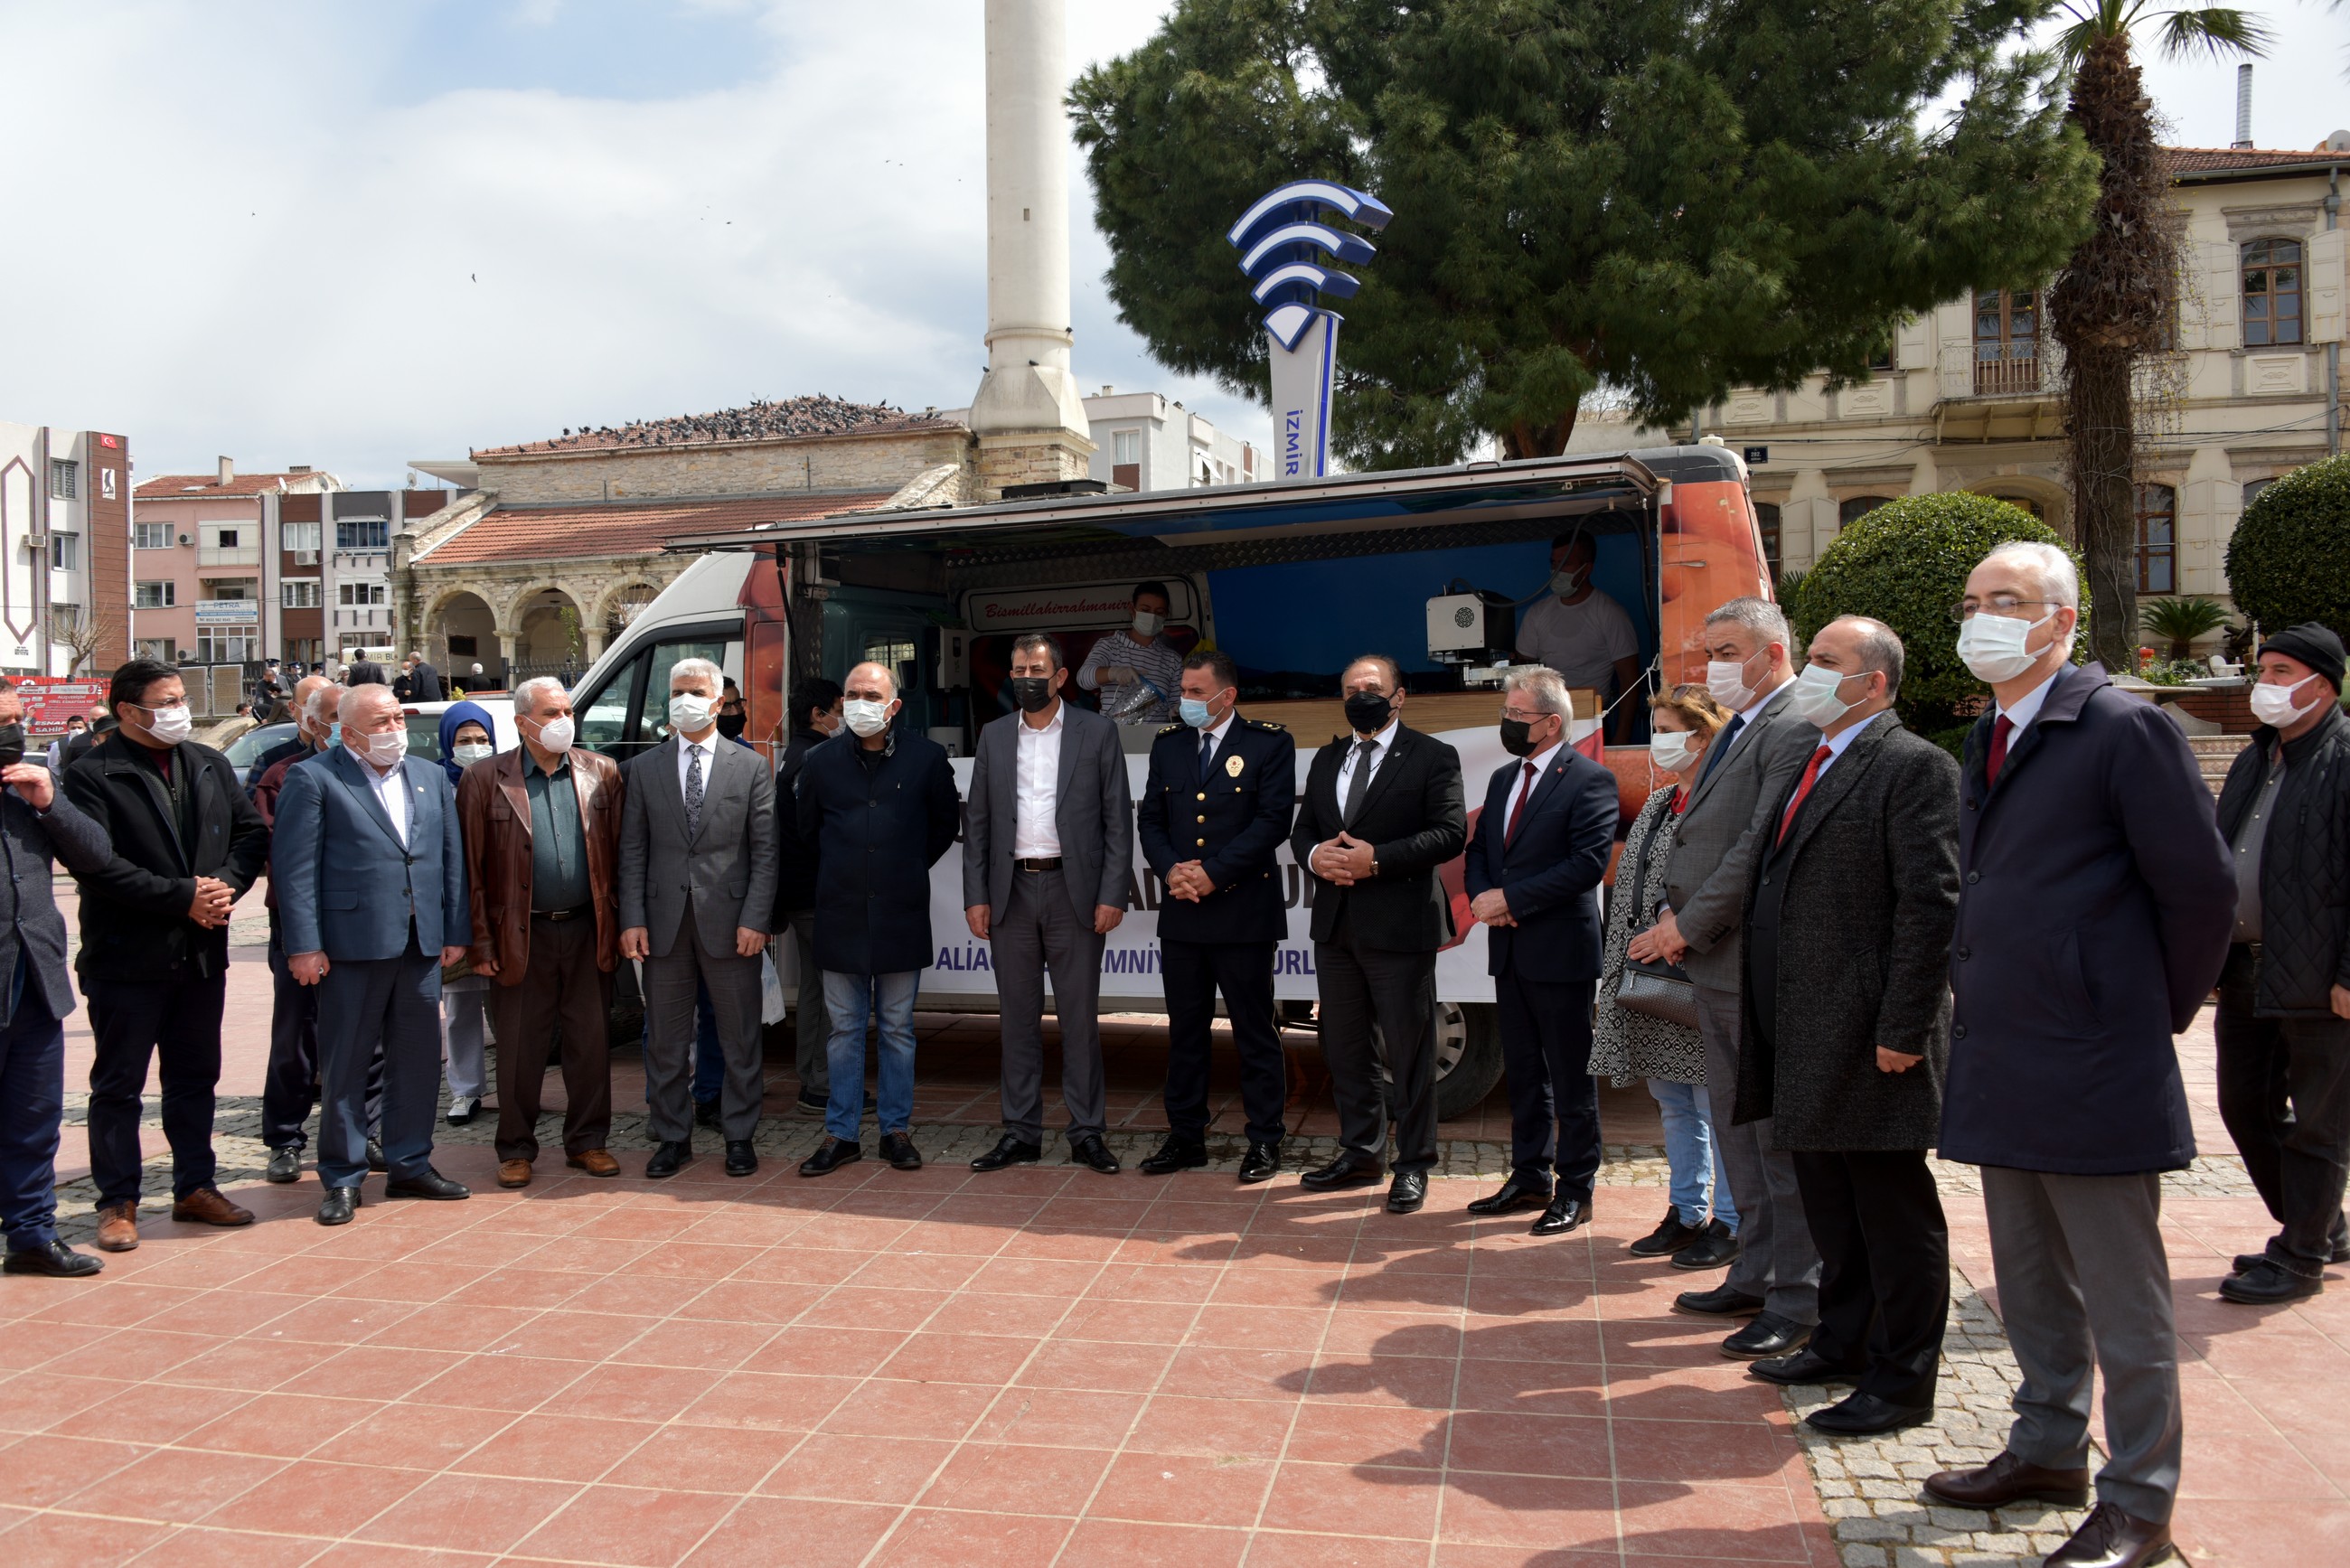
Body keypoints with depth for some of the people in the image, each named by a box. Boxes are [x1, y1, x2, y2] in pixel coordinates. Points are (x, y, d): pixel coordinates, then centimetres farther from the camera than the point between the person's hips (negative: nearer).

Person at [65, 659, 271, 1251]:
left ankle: (195, 1187, 24)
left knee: (195, 1078, 13)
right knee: (118, 1085, 5)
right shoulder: (92, 775, -9)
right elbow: (97, 864, -18)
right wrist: (183, 896, -18)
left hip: (202, 952, 6)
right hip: (127, 957, -5)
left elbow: (251, 832, 9)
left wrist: (225, 886, -10)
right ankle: (118, 1203, 14)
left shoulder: (211, 765, 10)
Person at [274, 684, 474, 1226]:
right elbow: (295, 867, -7)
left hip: (421, 944, 5)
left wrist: (454, 932, 8)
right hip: (352, 943, -5)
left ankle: (410, 1165, 23)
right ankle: (342, 1180, 14)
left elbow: (452, 858, 14)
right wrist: (304, 946, -13)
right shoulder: (312, 780, -2)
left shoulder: (431, 778, 14)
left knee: (418, 1060, 11)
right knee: (344, 1065, 4)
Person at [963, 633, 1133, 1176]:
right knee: (1018, 1018, 8)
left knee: (1080, 1018, 2)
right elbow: (977, 822, 10)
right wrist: (975, 897, 1)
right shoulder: (994, 737, 10)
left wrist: (1112, 896, -9)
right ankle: (1021, 1132, 16)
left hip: (1073, 890, -3)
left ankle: (1088, 1132, 11)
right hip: (1011, 892, 3)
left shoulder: (1096, 733, 2)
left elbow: (1118, 819, -1)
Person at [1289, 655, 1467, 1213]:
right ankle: (1361, 1153, 27)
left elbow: (1450, 832, -13)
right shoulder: (1327, 759, 16)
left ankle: (1414, 1166, 11)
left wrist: (1377, 859, -21)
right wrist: (1314, 854, -7)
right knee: (1345, 1047, 14)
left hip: (1400, 925, -6)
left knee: (1410, 1051, 1)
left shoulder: (1432, 757, -3)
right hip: (1336, 925, 6)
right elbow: (1302, 828, 16)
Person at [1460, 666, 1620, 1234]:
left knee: (1571, 1078, 2)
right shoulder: (1503, 779, 15)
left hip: (1561, 952, -7)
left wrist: (1509, 898, -17)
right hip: (1510, 952, 8)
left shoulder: (1590, 780, -10)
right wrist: (1480, 896, -5)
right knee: (1523, 1074, 15)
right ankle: (1530, 1177, 26)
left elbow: (1587, 864, -19)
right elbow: (1478, 850, 17)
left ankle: (1575, 1191, 12)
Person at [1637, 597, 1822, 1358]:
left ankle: (1798, 1299, 10)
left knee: (1780, 1135, -1)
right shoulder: (1735, 732, 17)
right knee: (1735, 1126, 17)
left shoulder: (1793, 730, -15)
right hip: (1715, 963, 10)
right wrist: (1673, 911, 5)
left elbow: (1761, 847, -21)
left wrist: (1689, 926, -16)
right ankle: (1754, 1277, 29)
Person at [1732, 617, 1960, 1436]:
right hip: (1807, 1032, 9)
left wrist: (1903, 1028, -20)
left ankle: (1903, 1381, 14)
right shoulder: (1811, 765, 16)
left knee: (1893, 1210, 3)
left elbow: (1931, 905, -17)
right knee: (1829, 1203, 19)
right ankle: (1842, 1343, 34)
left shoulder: (1913, 766, -11)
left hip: (1870, 1035, -9)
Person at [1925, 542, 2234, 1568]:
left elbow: (2202, 890, -10)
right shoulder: (1988, 741, 14)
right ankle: (2048, 1452, 35)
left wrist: (2157, 1014, -1)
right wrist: (1978, 1008, 14)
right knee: (2030, 1284, 20)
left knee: (2123, 1300, 3)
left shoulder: (2123, 731, -11)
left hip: (2092, 1070, -8)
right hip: (2000, 1066, 8)